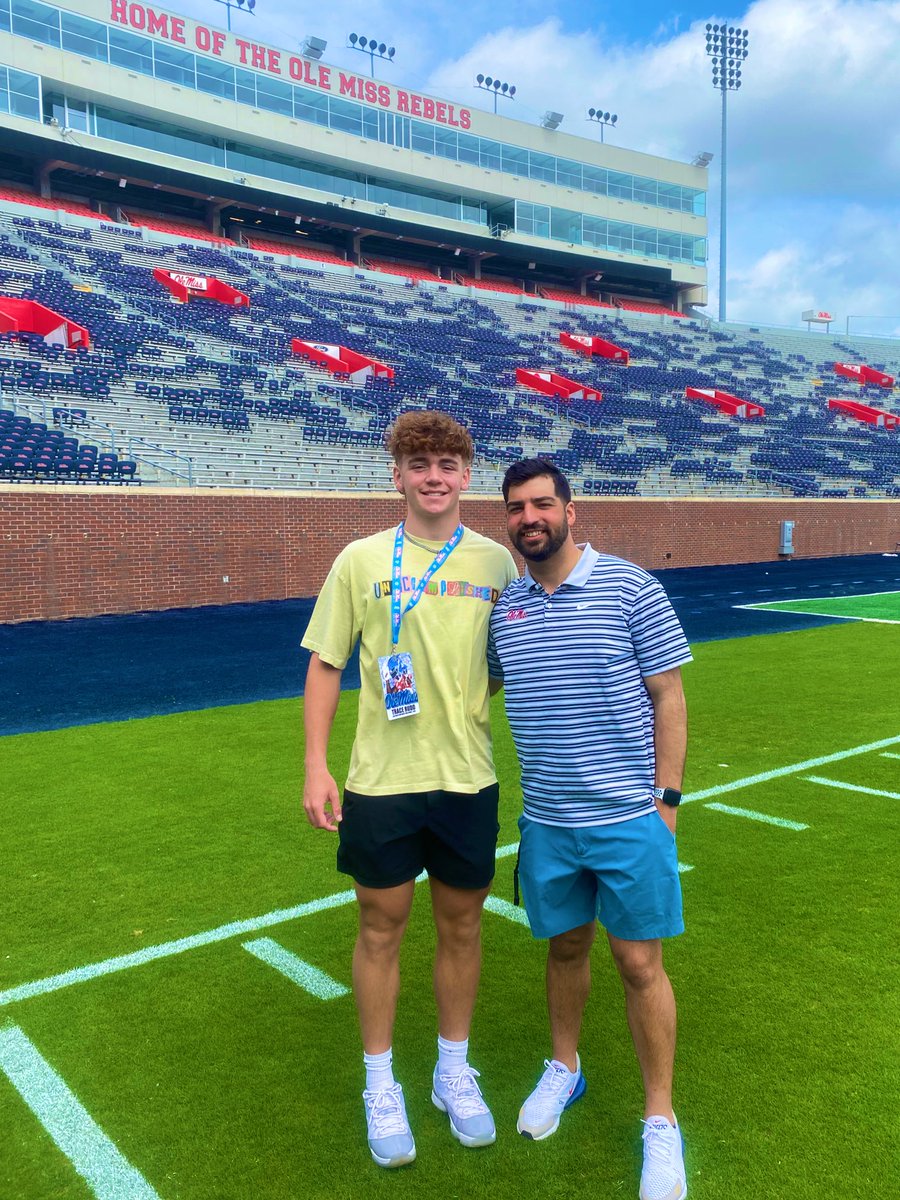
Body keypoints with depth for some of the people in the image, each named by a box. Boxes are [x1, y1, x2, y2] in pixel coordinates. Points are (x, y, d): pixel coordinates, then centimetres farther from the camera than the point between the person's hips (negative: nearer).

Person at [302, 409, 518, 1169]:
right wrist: (316, 766, -5)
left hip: (468, 778, 1)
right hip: (381, 781, -1)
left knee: (461, 923, 13)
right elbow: (325, 665, 1)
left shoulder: (496, 561, 0)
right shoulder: (361, 560, -2)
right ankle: (381, 1086, 30)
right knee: (382, 926, 10)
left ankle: (453, 1072, 35)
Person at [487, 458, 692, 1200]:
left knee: (640, 964, 5)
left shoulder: (631, 589, -8)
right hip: (546, 822, 3)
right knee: (565, 947, 19)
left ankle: (661, 1123, 24)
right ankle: (565, 1069, 43)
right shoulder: (502, 606, 2)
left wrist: (666, 796, -6)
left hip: (630, 817, -3)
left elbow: (667, 697, -4)